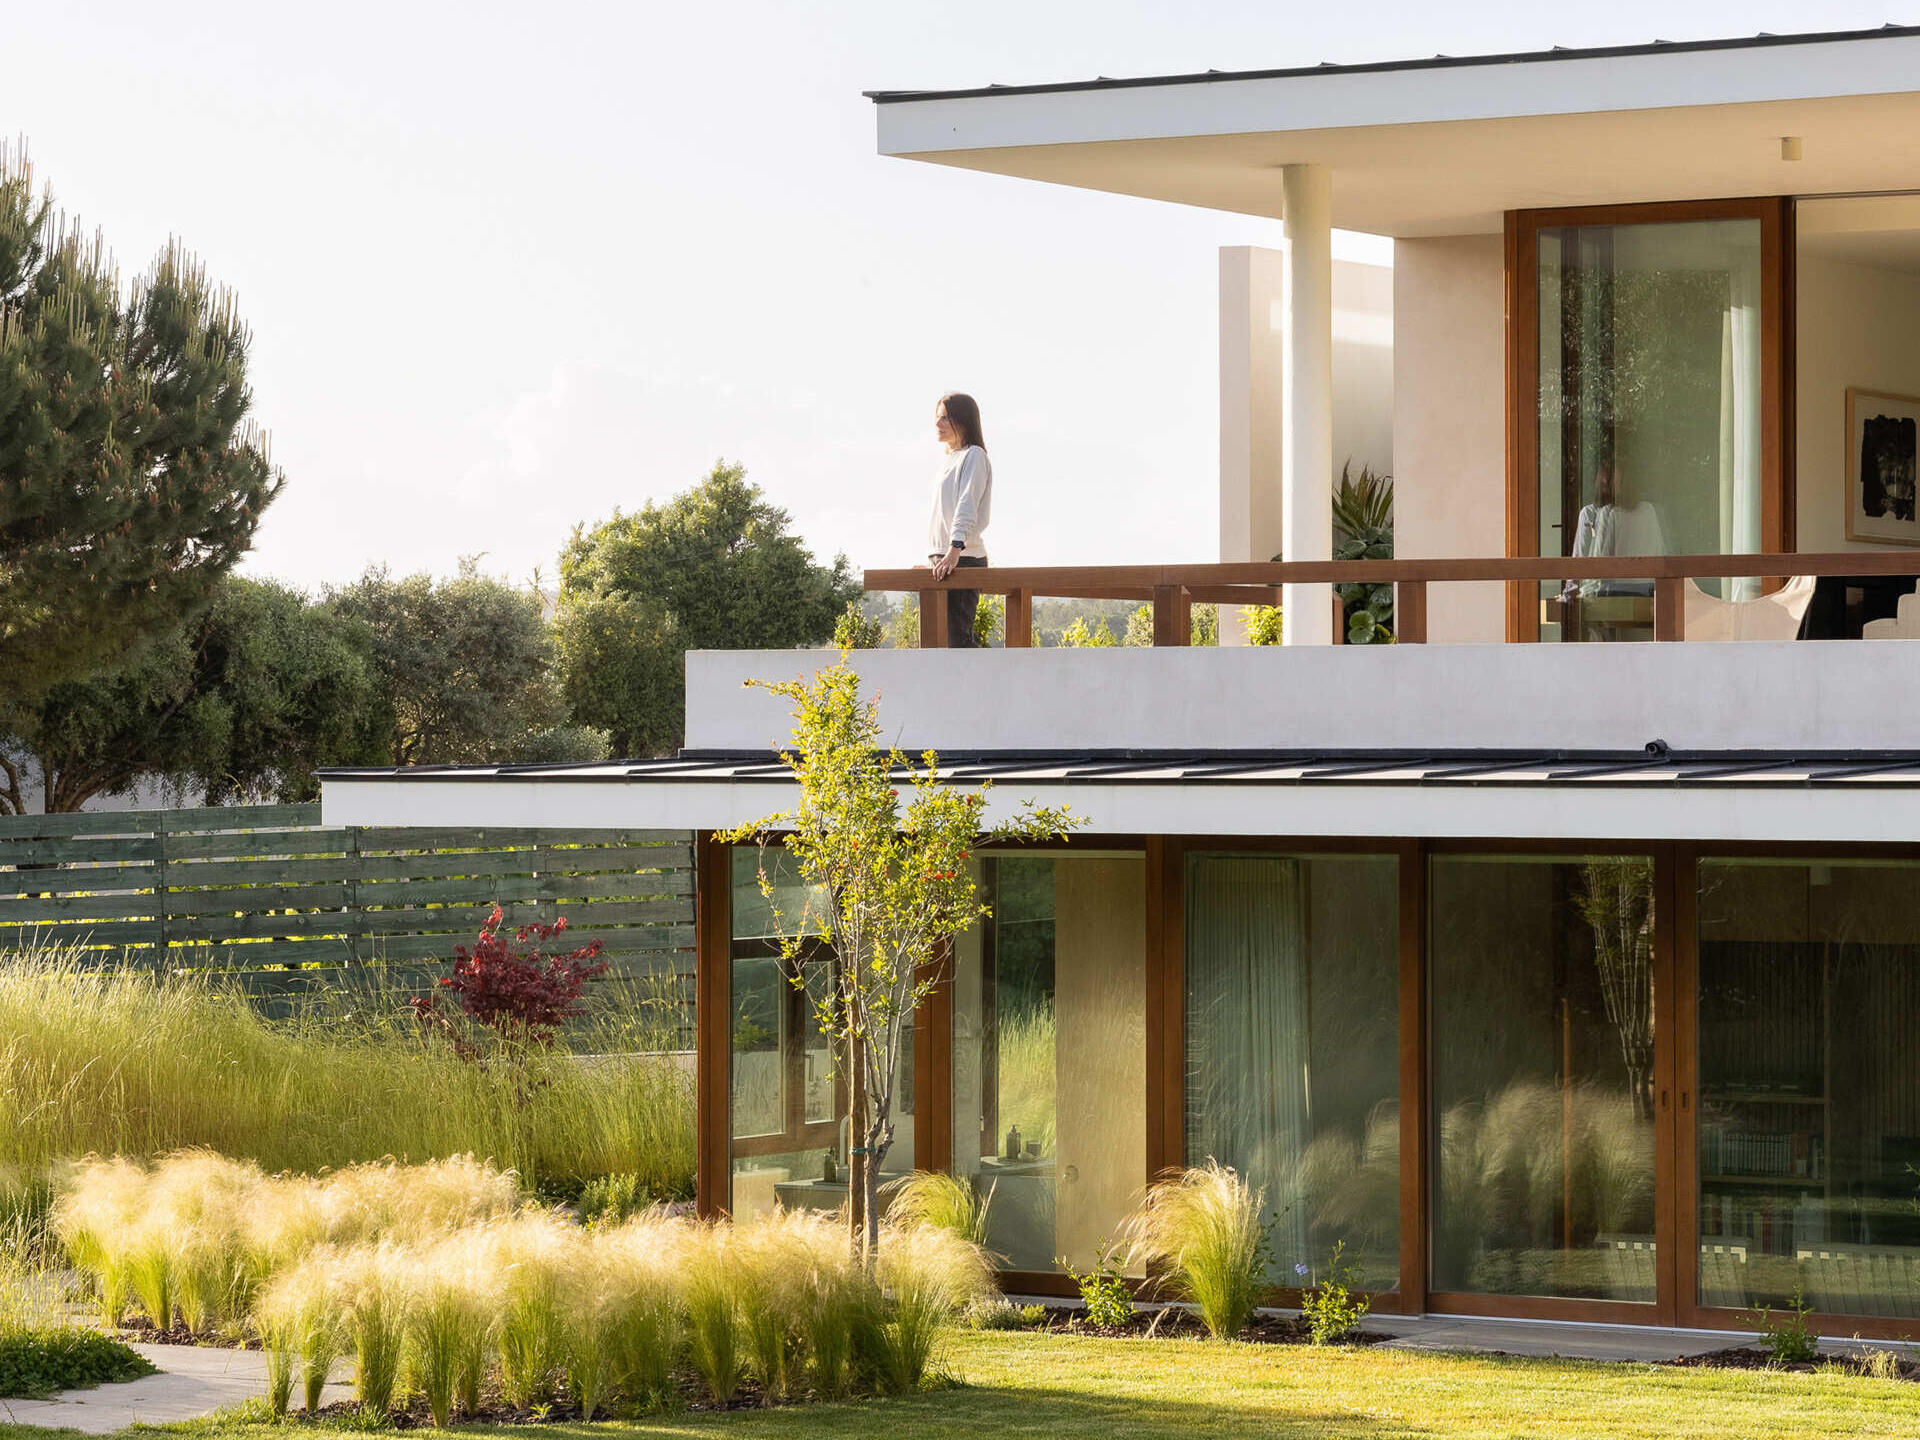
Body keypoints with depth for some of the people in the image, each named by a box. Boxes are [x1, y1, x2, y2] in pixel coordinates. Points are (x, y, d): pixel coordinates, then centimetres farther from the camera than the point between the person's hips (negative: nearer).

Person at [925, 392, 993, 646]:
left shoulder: (973, 456, -6)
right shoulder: (949, 459, 22)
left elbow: (967, 507, -18)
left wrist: (955, 551, -29)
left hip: (963, 559, -10)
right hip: (943, 558, 10)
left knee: (957, 637, -15)